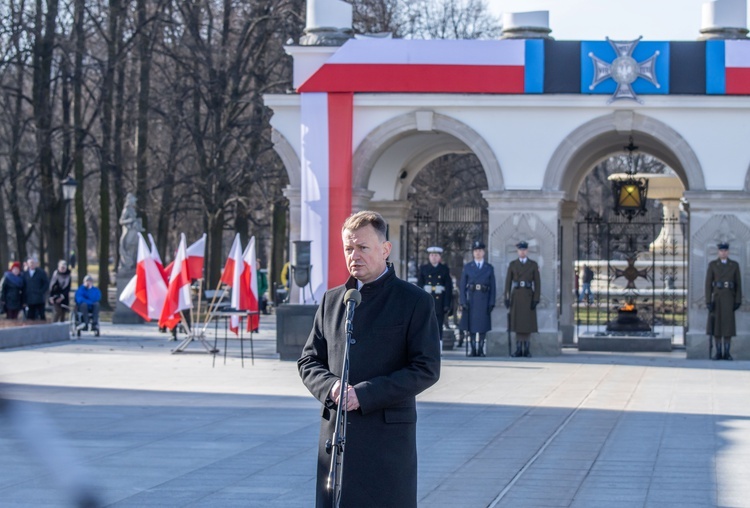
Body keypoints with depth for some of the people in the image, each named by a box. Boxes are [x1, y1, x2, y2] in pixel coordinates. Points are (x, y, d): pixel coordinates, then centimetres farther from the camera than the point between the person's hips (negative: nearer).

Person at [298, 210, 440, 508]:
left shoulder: (415, 302, -1)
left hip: (389, 433, -4)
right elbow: (308, 360, 15)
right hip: (336, 432, 4)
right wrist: (330, 386, -9)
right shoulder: (332, 300, 15)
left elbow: (426, 369, -8)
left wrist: (364, 394, -16)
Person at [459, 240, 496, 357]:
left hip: (484, 300, 0)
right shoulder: (467, 267, 7)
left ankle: (481, 350, 5)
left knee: (483, 325, 0)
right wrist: (463, 302, -6)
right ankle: (473, 349, 4)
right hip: (471, 298, 0)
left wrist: (492, 303, -3)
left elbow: (492, 287, 6)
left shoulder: (489, 268, 8)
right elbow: (462, 286, 4)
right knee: (471, 325, -1)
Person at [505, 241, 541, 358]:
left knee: (528, 322, -2)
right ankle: (518, 350, 3)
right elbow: (508, 282, 4)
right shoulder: (512, 264, 5)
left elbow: (537, 283, 0)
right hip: (516, 296, 1)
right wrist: (507, 298, -4)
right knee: (517, 322, -1)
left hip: (528, 296, -1)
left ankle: (526, 350, 4)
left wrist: (536, 299, -8)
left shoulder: (533, 265, 2)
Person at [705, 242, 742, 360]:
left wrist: (738, 301, -3)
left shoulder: (735, 265, 4)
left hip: (729, 299, 1)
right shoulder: (712, 265, 0)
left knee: (728, 326, -1)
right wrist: (708, 301, -10)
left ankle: (726, 353, 5)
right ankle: (718, 353, 5)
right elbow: (708, 284, -2)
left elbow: (738, 284, 5)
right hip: (716, 299, -1)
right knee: (716, 326, -1)